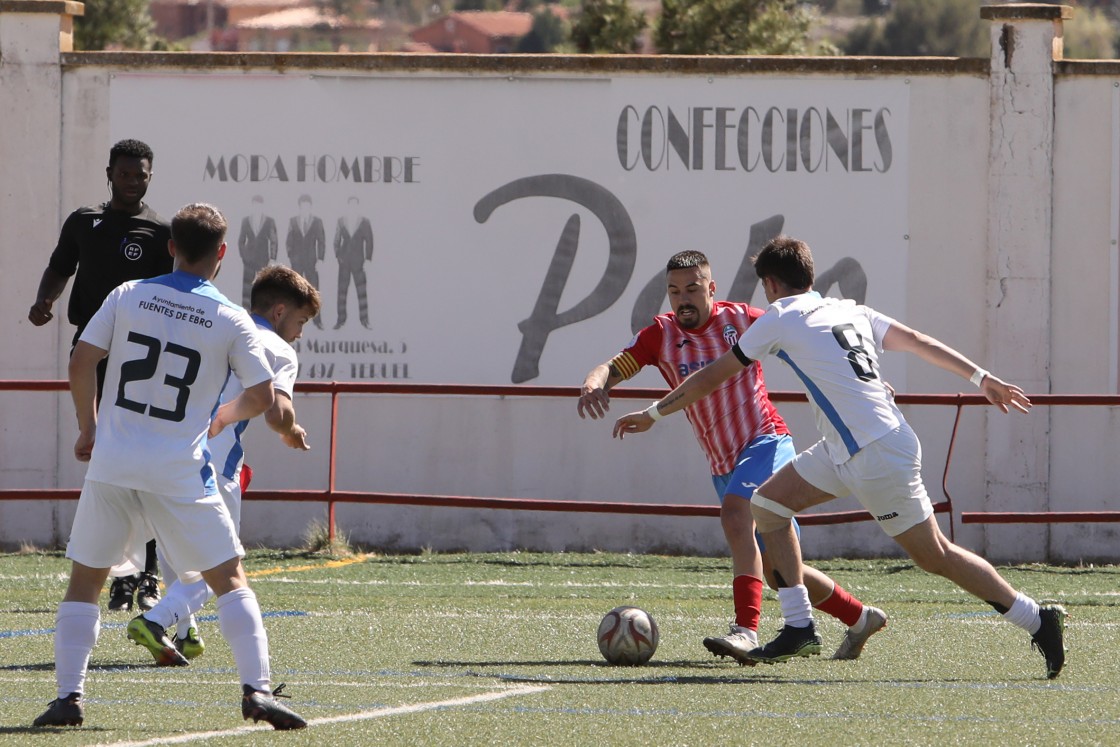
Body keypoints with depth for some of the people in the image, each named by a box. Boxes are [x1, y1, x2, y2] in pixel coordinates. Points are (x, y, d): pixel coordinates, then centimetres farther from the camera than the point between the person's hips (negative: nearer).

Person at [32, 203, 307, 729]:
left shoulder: (127, 296, 2)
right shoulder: (231, 321, -3)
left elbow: (80, 364, 1)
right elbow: (262, 396, -2)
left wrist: (88, 428, 15)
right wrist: (226, 417, 19)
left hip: (111, 465, 2)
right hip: (180, 471, -2)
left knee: (84, 581, 13)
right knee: (229, 579, 7)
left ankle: (68, 696, 4)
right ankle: (256, 689, -6)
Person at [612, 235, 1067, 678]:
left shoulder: (781, 319, -4)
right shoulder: (850, 311, 15)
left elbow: (713, 377, 2)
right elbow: (920, 343, 14)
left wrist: (652, 414, 13)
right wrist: (982, 378, 19)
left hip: (877, 456, -9)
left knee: (935, 556, 1)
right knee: (768, 505, 11)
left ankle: (1038, 621, 6)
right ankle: (799, 629, 10)